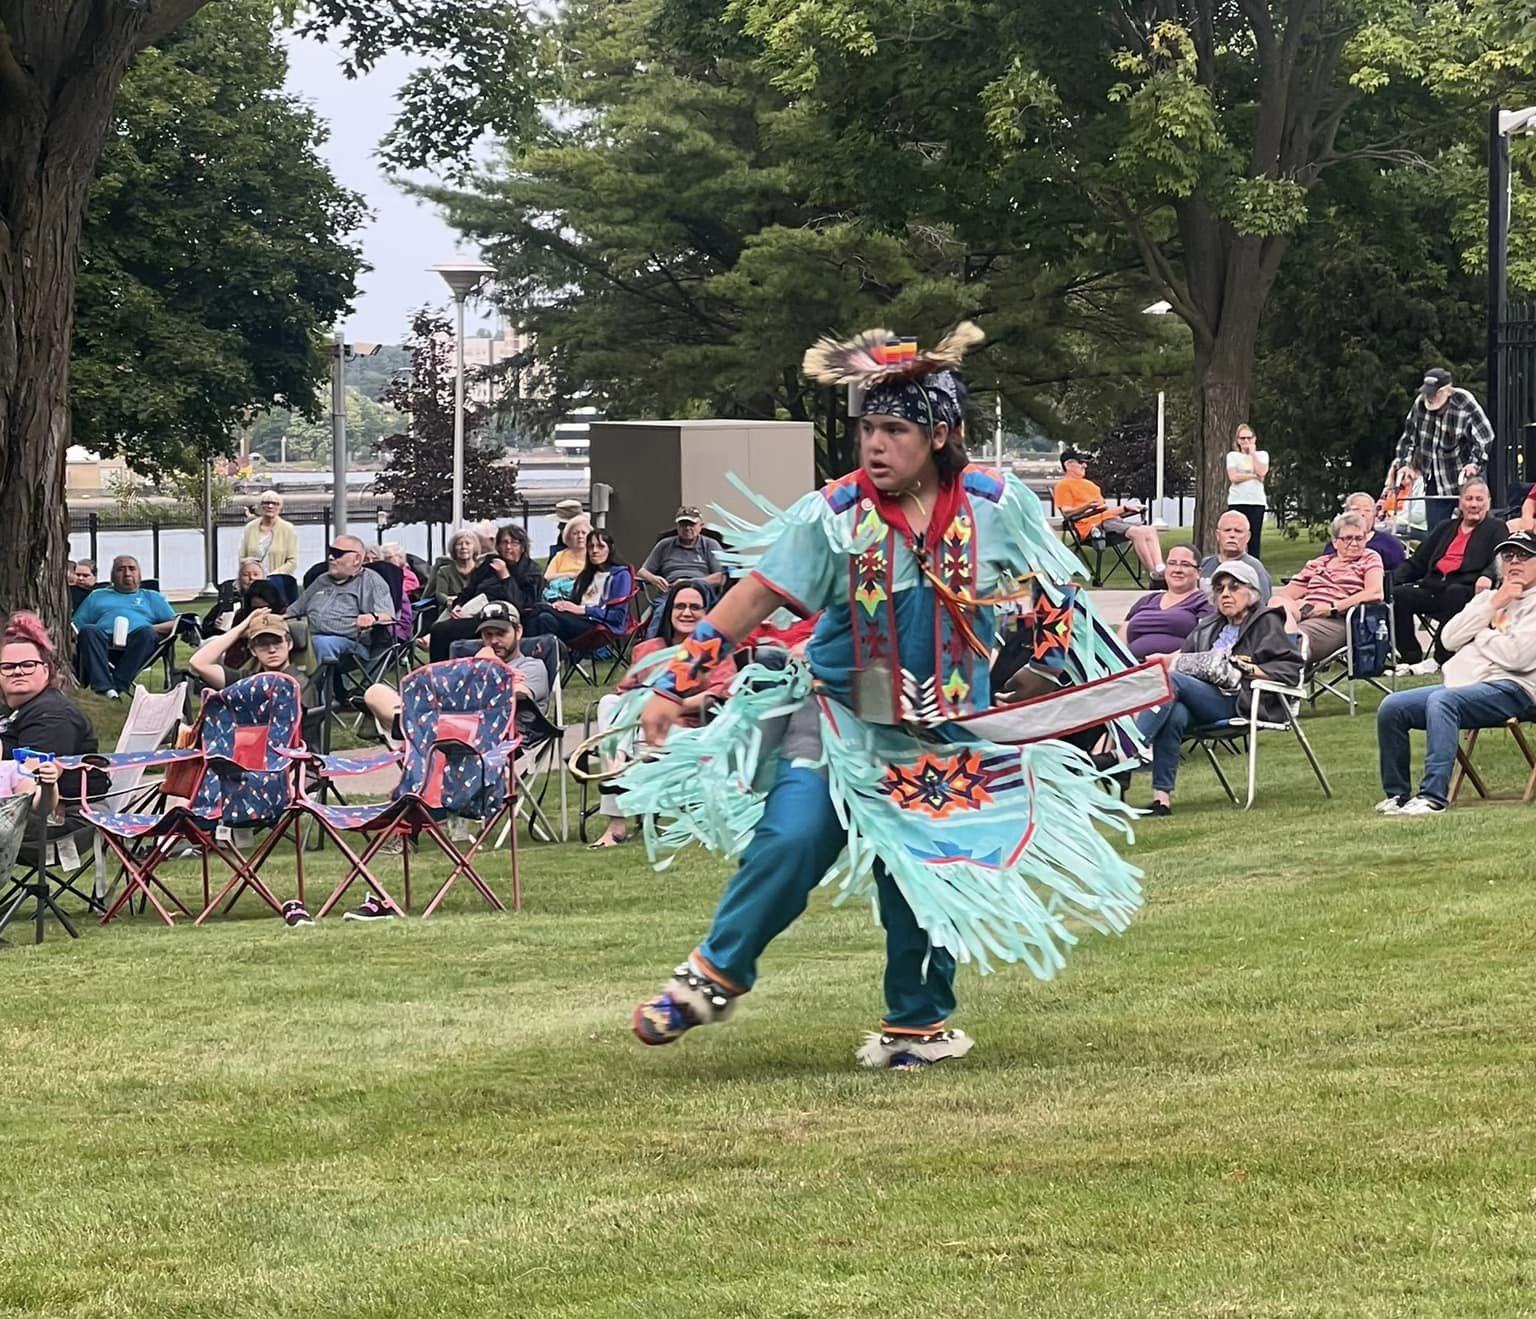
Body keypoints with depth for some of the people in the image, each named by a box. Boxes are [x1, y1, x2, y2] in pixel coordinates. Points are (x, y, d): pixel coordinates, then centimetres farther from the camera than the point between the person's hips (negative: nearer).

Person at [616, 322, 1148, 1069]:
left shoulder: (996, 506, -10)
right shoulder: (834, 516, -15)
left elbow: (1046, 596, 7)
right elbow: (752, 599, -14)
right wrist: (672, 683, -17)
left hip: (948, 737, 2)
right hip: (839, 718, -2)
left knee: (926, 878, 4)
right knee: (793, 839, -19)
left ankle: (919, 1024, 24)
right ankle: (715, 974, -2)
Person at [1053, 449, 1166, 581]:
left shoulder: (1088, 484, 32)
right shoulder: (1063, 485, 4)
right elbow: (1067, 513, -9)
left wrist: (1125, 507, 22)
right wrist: (1088, 506, -24)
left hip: (1110, 519, 9)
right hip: (1094, 525, -9)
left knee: (1149, 531, -11)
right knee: (1137, 532, -28)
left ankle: (1160, 569, -23)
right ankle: (1155, 577, -29)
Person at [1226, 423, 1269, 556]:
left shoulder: (1262, 455, 14)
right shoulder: (1232, 456, 9)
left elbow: (1262, 472, -5)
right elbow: (1233, 477, -5)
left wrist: (1252, 453, 1)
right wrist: (1254, 476, -5)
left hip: (1257, 501, 1)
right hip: (1237, 501, -1)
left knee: (1255, 540, -2)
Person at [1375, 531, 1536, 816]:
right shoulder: (1487, 598, 25)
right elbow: (1449, 639, 10)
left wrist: (1481, 635, 3)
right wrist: (1493, 605, 2)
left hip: (1510, 688, -8)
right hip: (1462, 684, 8)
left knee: (1442, 701, -35)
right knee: (1392, 707, -6)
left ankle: (1433, 796, -42)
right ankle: (1396, 794, 3)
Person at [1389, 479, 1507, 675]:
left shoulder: (1496, 529, 13)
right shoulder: (1445, 528, 27)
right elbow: (1417, 562, 24)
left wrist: (1486, 577, -27)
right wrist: (1391, 580, 7)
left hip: (1464, 587, -5)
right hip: (1433, 585, 5)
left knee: (1455, 593, -39)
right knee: (1397, 595, -20)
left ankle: (1440, 659, -32)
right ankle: (1410, 657, -16)